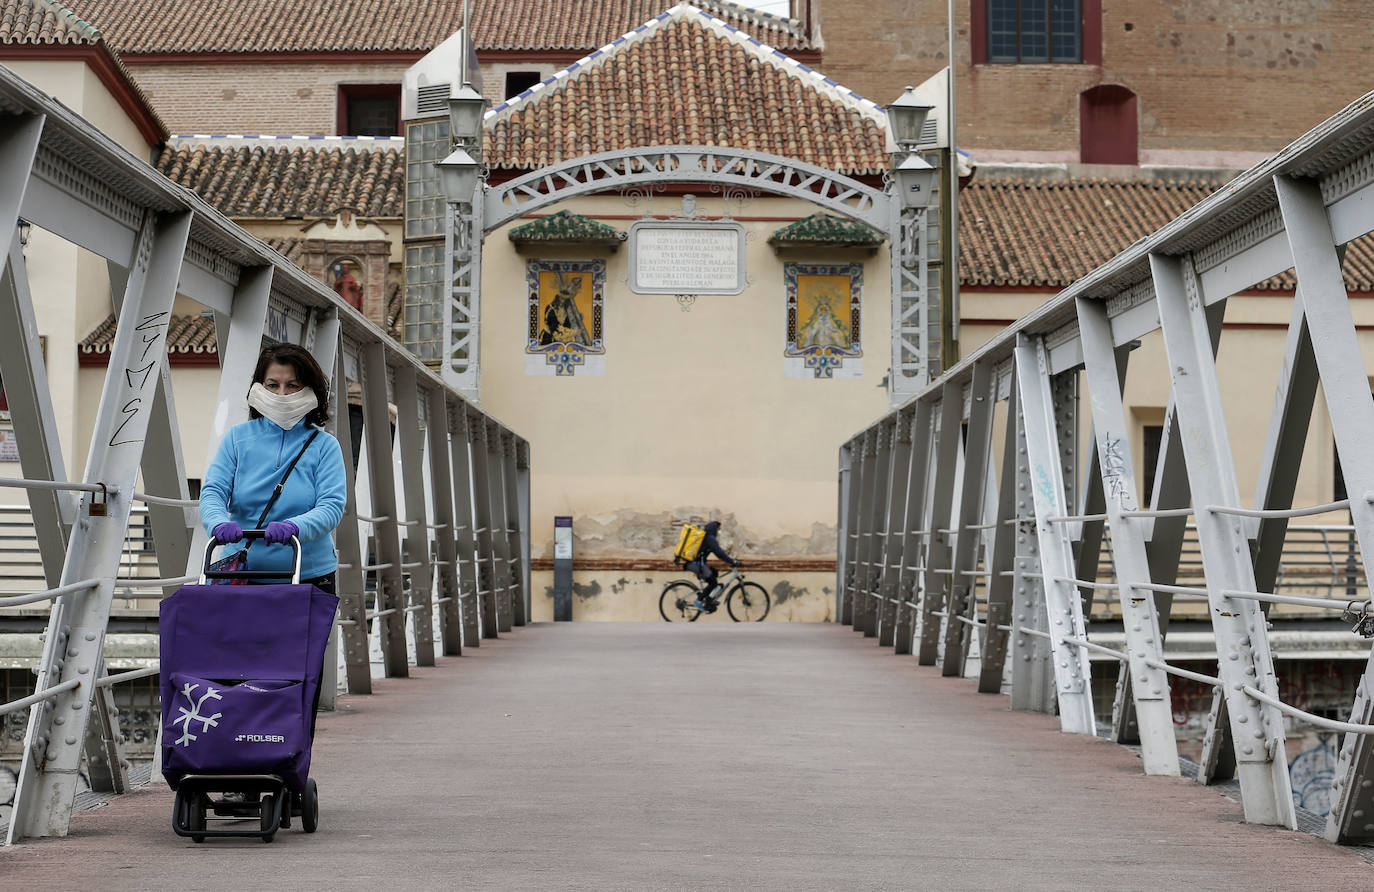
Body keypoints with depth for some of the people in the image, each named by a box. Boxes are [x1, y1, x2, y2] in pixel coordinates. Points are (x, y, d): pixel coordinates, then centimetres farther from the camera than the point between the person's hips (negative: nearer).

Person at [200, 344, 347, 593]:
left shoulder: (324, 446, 3)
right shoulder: (237, 438, 8)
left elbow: (332, 505, -9)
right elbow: (213, 491, -1)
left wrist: (294, 527, -31)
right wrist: (219, 523, -25)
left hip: (310, 576, -1)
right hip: (241, 572, 1)